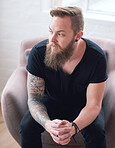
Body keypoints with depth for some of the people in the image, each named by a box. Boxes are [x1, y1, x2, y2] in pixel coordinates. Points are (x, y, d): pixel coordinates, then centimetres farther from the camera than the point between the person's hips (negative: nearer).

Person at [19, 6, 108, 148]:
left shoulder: (97, 57, -27)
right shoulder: (38, 53, -23)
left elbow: (93, 104, -23)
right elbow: (34, 99, -20)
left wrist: (74, 127, -45)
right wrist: (48, 124, -42)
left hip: (82, 105, -1)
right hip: (51, 102, 1)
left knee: (97, 132, -29)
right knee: (27, 126, -24)